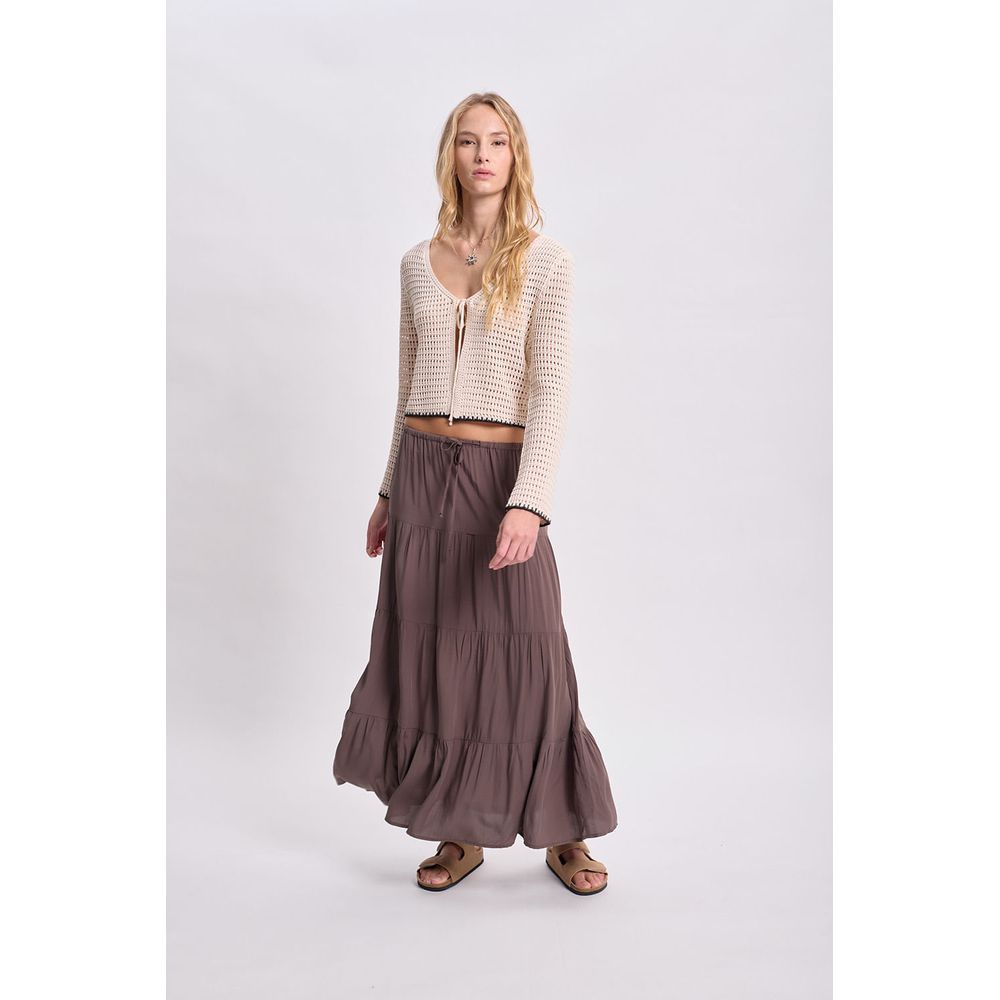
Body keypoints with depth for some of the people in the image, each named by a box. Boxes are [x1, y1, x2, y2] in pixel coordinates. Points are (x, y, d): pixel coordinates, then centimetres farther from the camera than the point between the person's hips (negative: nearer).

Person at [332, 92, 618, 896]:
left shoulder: (547, 263, -3)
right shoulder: (418, 264, 10)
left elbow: (551, 391, -11)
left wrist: (530, 502, -22)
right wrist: (390, 491, 17)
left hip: (502, 472, -4)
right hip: (423, 471, 4)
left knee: (524, 652, 0)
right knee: (432, 654, 7)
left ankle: (565, 836, 20)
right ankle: (460, 835, 23)